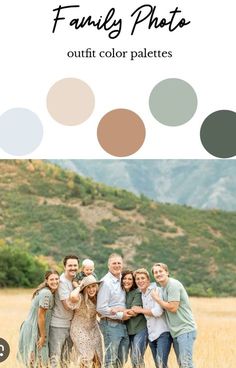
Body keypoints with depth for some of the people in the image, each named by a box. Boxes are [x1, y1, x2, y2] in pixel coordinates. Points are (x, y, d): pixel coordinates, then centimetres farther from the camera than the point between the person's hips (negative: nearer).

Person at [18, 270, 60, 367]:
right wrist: (43, 336, -17)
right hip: (34, 330, -9)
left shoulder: (48, 292, 8)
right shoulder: (46, 293, -21)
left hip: (32, 327, 9)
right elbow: (41, 316, -22)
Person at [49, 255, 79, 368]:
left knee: (66, 359, 17)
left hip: (70, 324, 8)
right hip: (58, 325, -8)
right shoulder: (62, 281, -17)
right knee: (55, 358, -3)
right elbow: (68, 305, -21)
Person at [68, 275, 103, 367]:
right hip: (80, 329, -5)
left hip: (94, 329, 5)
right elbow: (73, 297, -46)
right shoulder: (80, 298, -22)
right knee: (85, 358, -10)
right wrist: (79, 287, -28)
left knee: (97, 358, 3)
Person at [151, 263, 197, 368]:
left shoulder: (173, 284, -12)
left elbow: (173, 307, -18)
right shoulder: (163, 288, 16)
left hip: (185, 329, -10)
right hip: (175, 331, 10)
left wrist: (157, 299, -7)